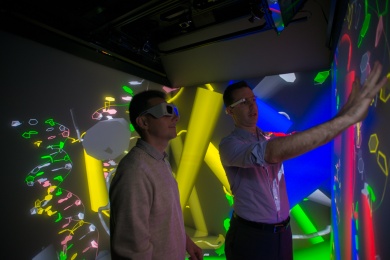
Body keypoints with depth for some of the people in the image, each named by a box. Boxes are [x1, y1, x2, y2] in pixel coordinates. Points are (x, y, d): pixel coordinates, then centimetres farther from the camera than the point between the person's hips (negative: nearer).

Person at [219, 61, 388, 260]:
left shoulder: (271, 139, 3)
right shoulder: (229, 144, -19)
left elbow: (310, 138, -6)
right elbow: (273, 153, -36)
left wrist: (343, 113, -24)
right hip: (250, 237, -5)